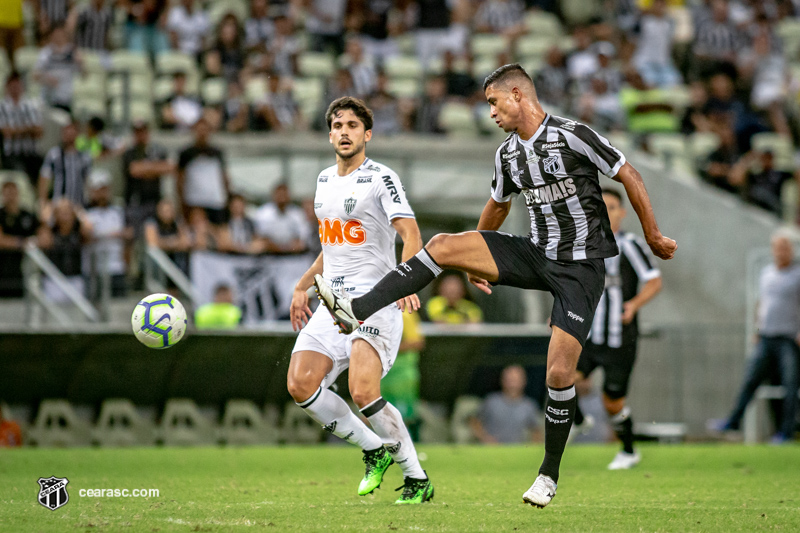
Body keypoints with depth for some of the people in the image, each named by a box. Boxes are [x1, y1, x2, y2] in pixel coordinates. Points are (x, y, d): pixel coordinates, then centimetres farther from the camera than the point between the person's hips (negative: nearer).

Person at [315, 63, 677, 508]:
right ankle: (357, 310, -16)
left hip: (581, 267, -6)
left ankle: (550, 473, 3)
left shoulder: (572, 136, -16)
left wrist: (653, 237, -3)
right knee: (443, 245, -11)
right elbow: (498, 205, 25)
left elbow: (629, 177, -9)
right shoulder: (508, 154, 7)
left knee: (559, 372, -14)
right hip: (536, 254, 6)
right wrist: (477, 260, 34)